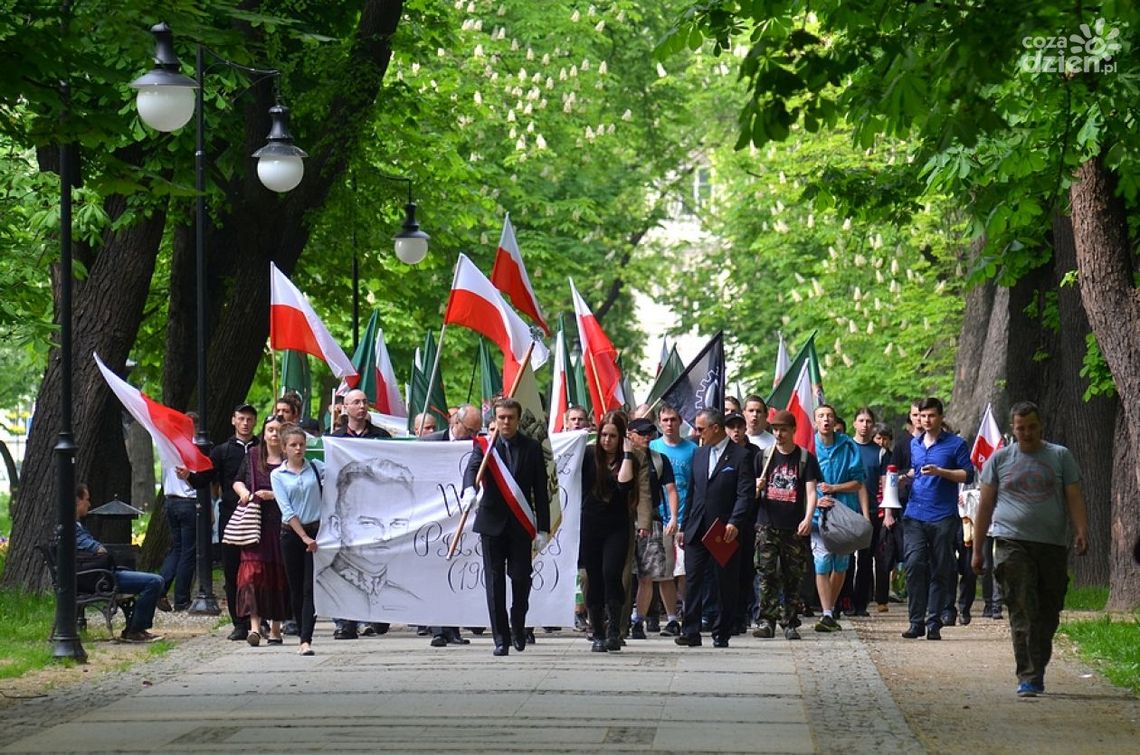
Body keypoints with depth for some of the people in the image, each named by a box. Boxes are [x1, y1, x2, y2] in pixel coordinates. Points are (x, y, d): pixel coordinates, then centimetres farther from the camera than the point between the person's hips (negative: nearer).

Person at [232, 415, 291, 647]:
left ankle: (275, 627, 14)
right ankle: (255, 625, -18)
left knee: (278, 573, 3)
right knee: (254, 571, -12)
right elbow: (238, 480, 21)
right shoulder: (253, 456, 11)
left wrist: (273, 495, -14)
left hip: (281, 524, -2)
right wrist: (243, 491, 0)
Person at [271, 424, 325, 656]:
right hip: (292, 534, 1)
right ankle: (302, 635, 17)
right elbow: (286, 510, -3)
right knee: (296, 589, 5)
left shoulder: (317, 467, 6)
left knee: (310, 588, -9)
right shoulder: (277, 475, 3)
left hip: (316, 531, -1)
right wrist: (305, 538, -9)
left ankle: (306, 640, -15)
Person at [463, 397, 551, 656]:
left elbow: (541, 490, 5)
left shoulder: (532, 448, 5)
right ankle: (501, 638, 5)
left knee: (521, 578, -1)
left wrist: (543, 528, -1)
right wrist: (469, 489, -38)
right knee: (495, 581, 0)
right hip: (492, 522, 0)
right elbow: (472, 468, -14)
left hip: (521, 524, 0)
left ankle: (518, 625, 24)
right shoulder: (485, 445, 5)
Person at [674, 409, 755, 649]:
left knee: (725, 585, 2)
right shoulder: (699, 454, 15)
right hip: (697, 530, 5)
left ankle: (721, 634, 9)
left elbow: (746, 493, -10)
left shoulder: (740, 456, -4)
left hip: (725, 530, -5)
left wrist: (734, 523, -20)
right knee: (693, 581, -2)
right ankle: (691, 632, -2)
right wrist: (685, 526, 15)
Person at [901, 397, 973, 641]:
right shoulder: (914, 444, 17)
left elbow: (968, 475, -4)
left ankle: (934, 623, 7)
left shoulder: (955, 444, 2)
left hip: (943, 517, -3)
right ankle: (916, 621, -7)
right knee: (914, 564, -11)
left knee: (940, 571, 2)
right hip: (915, 515, 3)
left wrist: (940, 472, -14)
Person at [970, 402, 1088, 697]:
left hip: (1053, 546, 1)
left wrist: (1082, 532, -11)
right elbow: (985, 504, 12)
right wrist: (977, 548, 10)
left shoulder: (1061, 456, 10)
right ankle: (1028, 677, -14)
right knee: (1023, 613, -11)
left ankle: (1037, 670, 20)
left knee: (1048, 615, 5)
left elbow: (1074, 498, 6)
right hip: (1012, 544, -1)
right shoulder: (999, 459, 10)